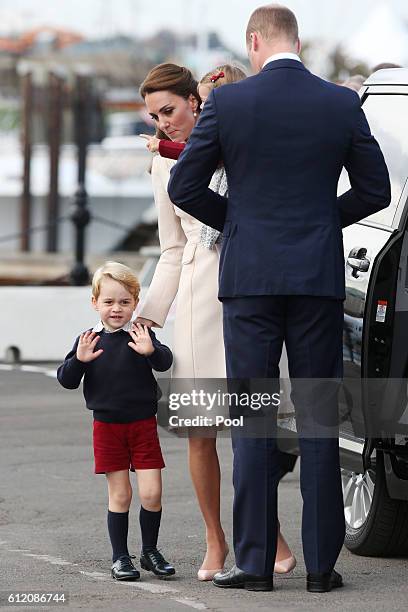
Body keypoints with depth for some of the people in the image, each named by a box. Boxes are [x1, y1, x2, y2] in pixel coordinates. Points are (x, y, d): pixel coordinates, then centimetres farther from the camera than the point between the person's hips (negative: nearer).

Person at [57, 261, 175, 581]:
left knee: (151, 492, -4)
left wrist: (151, 351, -40)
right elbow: (66, 380, 0)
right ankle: (120, 557, 12)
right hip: (107, 426, 1)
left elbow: (165, 362, -19)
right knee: (119, 495, 3)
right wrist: (79, 360, -19)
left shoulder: (141, 336, -3)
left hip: (143, 425, 0)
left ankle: (150, 552, 15)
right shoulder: (89, 340, 2)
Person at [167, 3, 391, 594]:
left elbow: (184, 186, -1)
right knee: (318, 419, 4)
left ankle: (254, 561, 1)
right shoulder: (342, 104, 1)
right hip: (320, 279, 1)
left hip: (250, 277, -1)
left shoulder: (228, 102, -4)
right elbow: (376, 189, 6)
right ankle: (321, 563, 3)